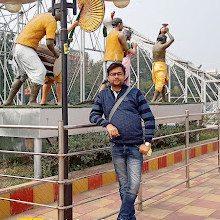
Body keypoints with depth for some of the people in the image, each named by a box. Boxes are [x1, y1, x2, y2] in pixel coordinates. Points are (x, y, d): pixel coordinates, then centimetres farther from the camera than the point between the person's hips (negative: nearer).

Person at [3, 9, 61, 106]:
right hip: (26, 48, -10)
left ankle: (9, 101, 22)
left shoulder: (42, 15, 20)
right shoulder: (52, 22, -10)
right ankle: (32, 101, -11)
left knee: (22, 74, 19)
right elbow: (49, 43, -17)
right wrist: (55, 53, 2)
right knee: (40, 71, -10)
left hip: (18, 45, 10)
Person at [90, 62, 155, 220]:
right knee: (124, 186, 9)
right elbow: (93, 115, 10)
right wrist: (107, 124, -10)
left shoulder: (135, 93, 4)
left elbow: (149, 118, 2)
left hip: (135, 146, -2)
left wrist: (147, 142, -6)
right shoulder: (103, 95, 12)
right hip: (117, 147, 2)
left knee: (134, 185, -8)